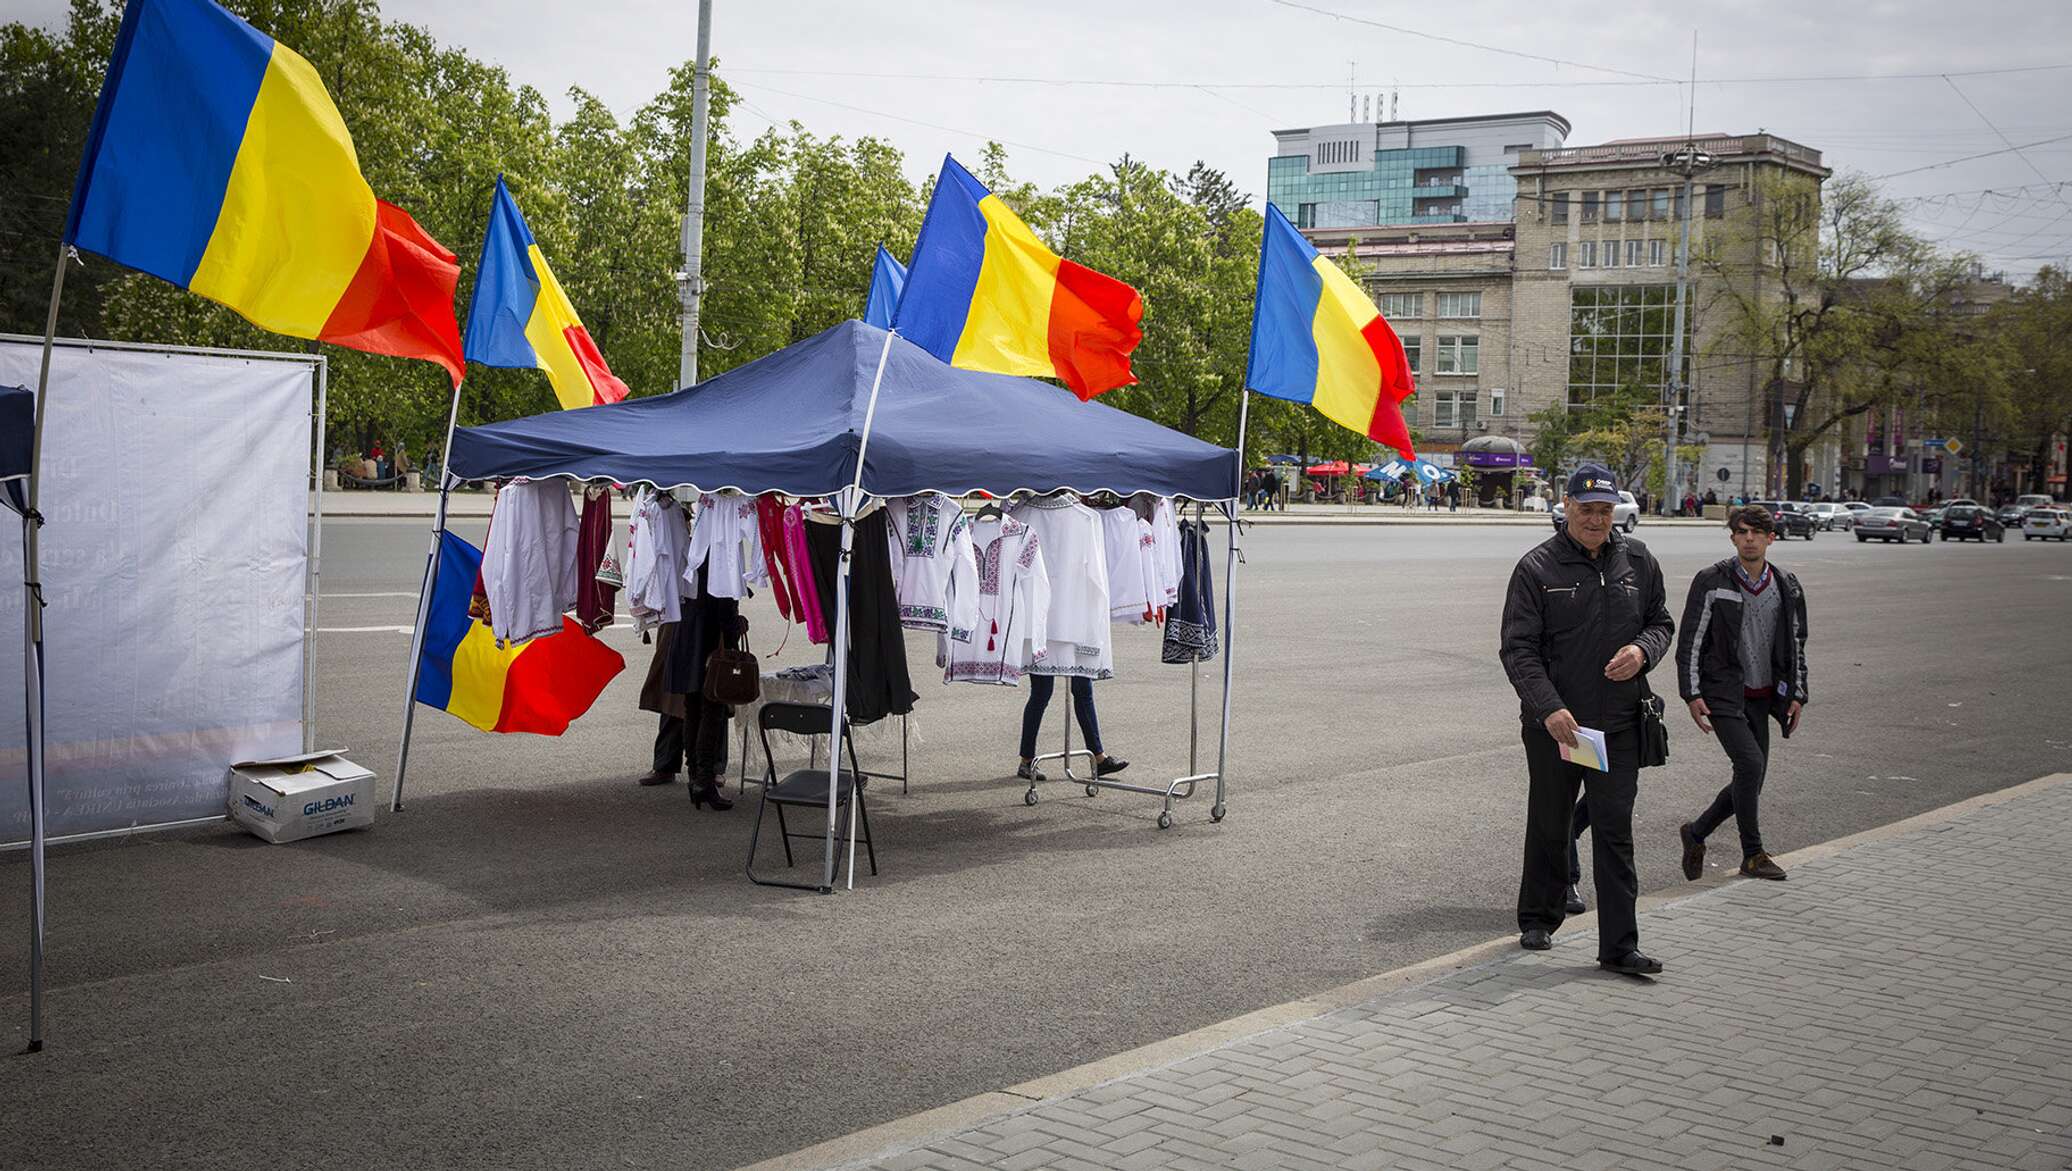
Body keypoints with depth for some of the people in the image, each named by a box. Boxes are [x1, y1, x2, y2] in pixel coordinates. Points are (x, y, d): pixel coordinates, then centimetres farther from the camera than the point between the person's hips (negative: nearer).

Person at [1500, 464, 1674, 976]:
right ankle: (1538, 920, 32)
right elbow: (1518, 649, -9)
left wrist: (1642, 650, -8)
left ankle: (1619, 945, 0)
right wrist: (1549, 708, -21)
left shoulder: (1637, 560, 6)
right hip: (1552, 724, -2)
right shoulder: (1537, 568, -6)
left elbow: (1661, 622, 17)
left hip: (1618, 723, 2)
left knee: (1615, 831, -2)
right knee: (1548, 827, 13)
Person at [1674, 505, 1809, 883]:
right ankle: (1753, 854, -4)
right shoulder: (1711, 582, -6)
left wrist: (1796, 695, 7)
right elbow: (1690, 642, -6)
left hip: (1760, 698, 5)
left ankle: (1696, 833, 26)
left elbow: (1796, 645, 15)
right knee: (1751, 763, -19)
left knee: (1751, 780, 5)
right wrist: (1692, 694, -11)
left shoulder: (1787, 588, 6)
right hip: (1722, 694, -5)